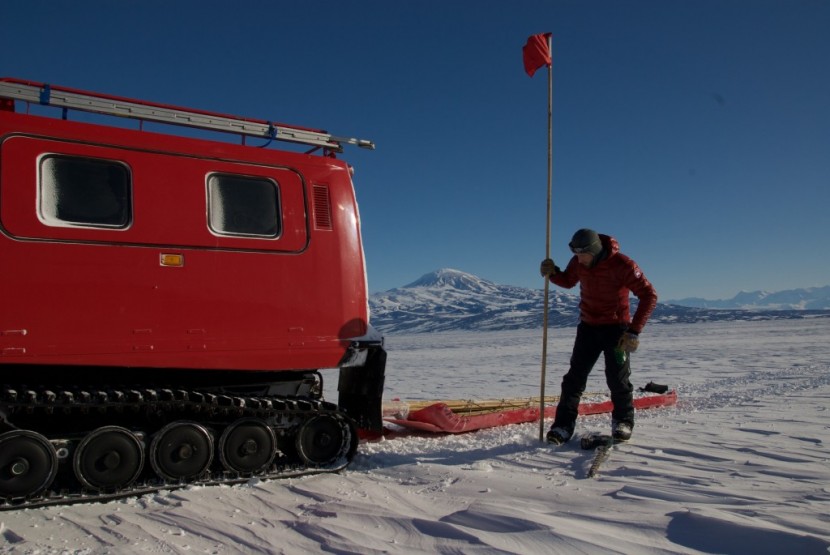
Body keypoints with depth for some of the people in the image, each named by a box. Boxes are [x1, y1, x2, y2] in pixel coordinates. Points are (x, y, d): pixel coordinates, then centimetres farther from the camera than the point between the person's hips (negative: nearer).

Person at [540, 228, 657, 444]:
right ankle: (563, 426, 0)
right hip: (588, 327, 4)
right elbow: (568, 281, 13)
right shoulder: (578, 262, -7)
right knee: (574, 377, -2)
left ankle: (623, 423, 22)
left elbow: (649, 296, -20)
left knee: (618, 379, -1)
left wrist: (634, 331, -25)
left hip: (616, 328, -4)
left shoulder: (622, 264, -22)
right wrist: (553, 273, -11)